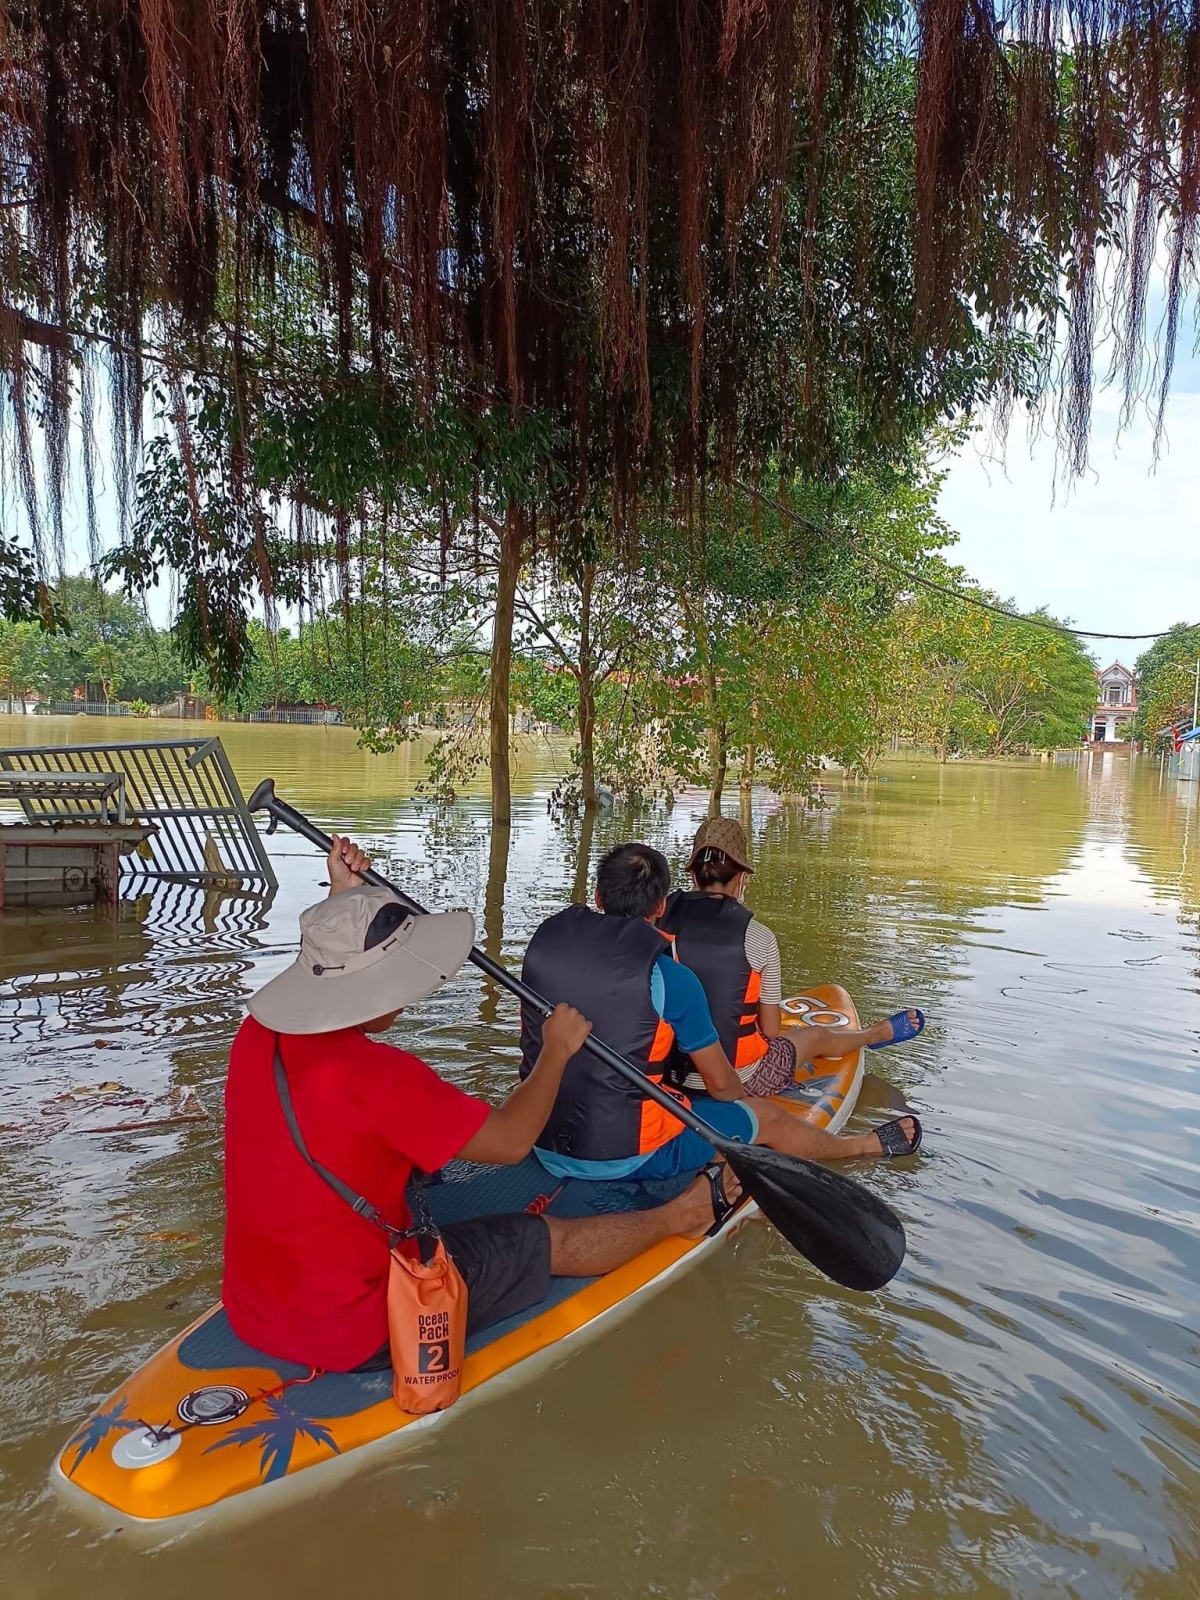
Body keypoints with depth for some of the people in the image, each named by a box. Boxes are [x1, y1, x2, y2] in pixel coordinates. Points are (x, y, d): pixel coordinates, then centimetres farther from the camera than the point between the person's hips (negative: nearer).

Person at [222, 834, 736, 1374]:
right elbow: (510, 1140, -19)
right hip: (355, 1333, -8)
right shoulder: (377, 1075, -31)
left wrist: (342, 898, 18)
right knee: (555, 1239, 7)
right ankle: (679, 1216, 33)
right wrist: (557, 1050, -6)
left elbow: (319, 975, 19)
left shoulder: (257, 1034, -7)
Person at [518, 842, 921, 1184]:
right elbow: (721, 1083, -5)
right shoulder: (670, 977, -18)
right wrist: (745, 1103, 18)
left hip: (541, 1146, 6)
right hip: (627, 1156, -5)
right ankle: (865, 1145, 42)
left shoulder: (545, 940, -4)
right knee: (768, 1116, 16)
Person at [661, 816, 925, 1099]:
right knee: (819, 1037, 27)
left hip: (665, 1070, 3)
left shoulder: (661, 915, -9)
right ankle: (879, 1033, 56)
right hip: (739, 1080, -3)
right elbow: (771, 1030, -6)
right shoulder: (759, 938, -16)